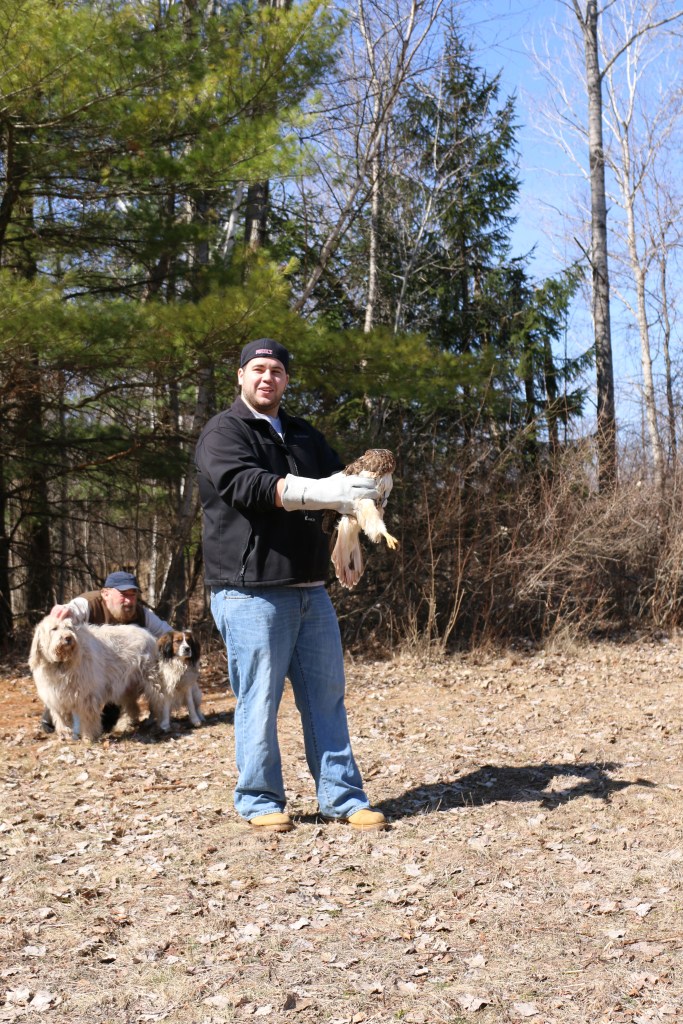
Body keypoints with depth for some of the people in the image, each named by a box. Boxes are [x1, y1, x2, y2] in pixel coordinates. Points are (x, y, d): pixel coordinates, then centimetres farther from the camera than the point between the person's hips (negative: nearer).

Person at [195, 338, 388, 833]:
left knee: (327, 694, 8)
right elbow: (248, 486, -18)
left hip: (310, 589, 7)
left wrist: (364, 490, -10)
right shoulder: (224, 433, -1)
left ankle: (342, 796, 16)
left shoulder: (304, 435, 20)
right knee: (260, 699, -2)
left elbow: (339, 481, 16)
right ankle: (260, 801, 12)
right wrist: (321, 492, -29)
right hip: (251, 592, -6)